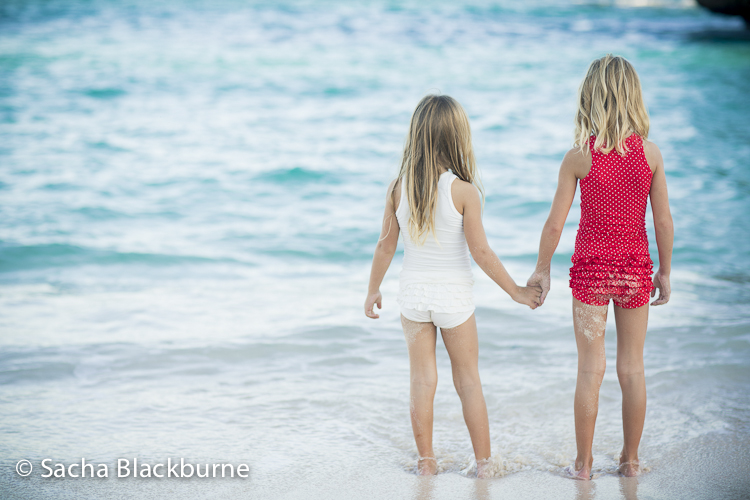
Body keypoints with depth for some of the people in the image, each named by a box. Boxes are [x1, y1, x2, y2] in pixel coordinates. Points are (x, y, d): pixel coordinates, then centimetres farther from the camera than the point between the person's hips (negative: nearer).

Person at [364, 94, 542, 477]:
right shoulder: (463, 190, -17)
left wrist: (373, 290, 13)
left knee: (422, 380, 12)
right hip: (453, 295, -2)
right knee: (468, 379, 12)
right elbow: (480, 253, -15)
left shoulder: (399, 187, -8)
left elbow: (386, 246, -1)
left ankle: (426, 461, 18)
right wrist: (516, 292, -4)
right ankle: (483, 462, 18)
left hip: (413, 292, 2)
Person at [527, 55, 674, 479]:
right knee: (632, 368, 12)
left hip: (591, 269, -1)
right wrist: (665, 271, 9)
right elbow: (664, 221, -3)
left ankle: (584, 463, 13)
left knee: (591, 370, 6)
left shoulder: (579, 157, -11)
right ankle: (631, 460, 21)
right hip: (635, 269, 1)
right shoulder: (650, 153, -7)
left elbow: (555, 224, -8)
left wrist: (542, 269, 6)